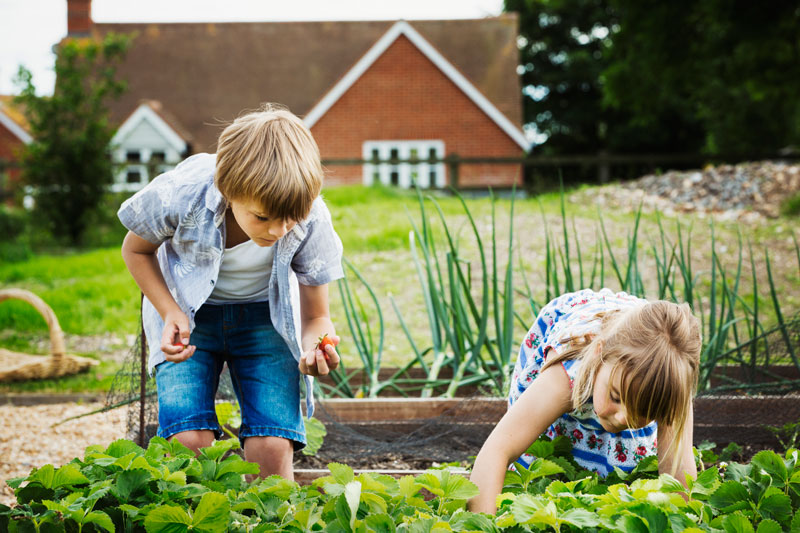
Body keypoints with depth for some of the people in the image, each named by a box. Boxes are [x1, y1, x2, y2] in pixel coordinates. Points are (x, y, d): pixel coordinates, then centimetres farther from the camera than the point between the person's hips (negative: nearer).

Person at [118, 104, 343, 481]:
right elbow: (137, 249, -7)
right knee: (189, 440, -20)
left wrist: (317, 346, -37)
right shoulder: (180, 195, -31)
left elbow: (315, 315, -13)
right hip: (187, 311, 0)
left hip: (264, 315, 1)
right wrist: (170, 313, -22)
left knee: (272, 448, -17)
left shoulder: (312, 221, -27)